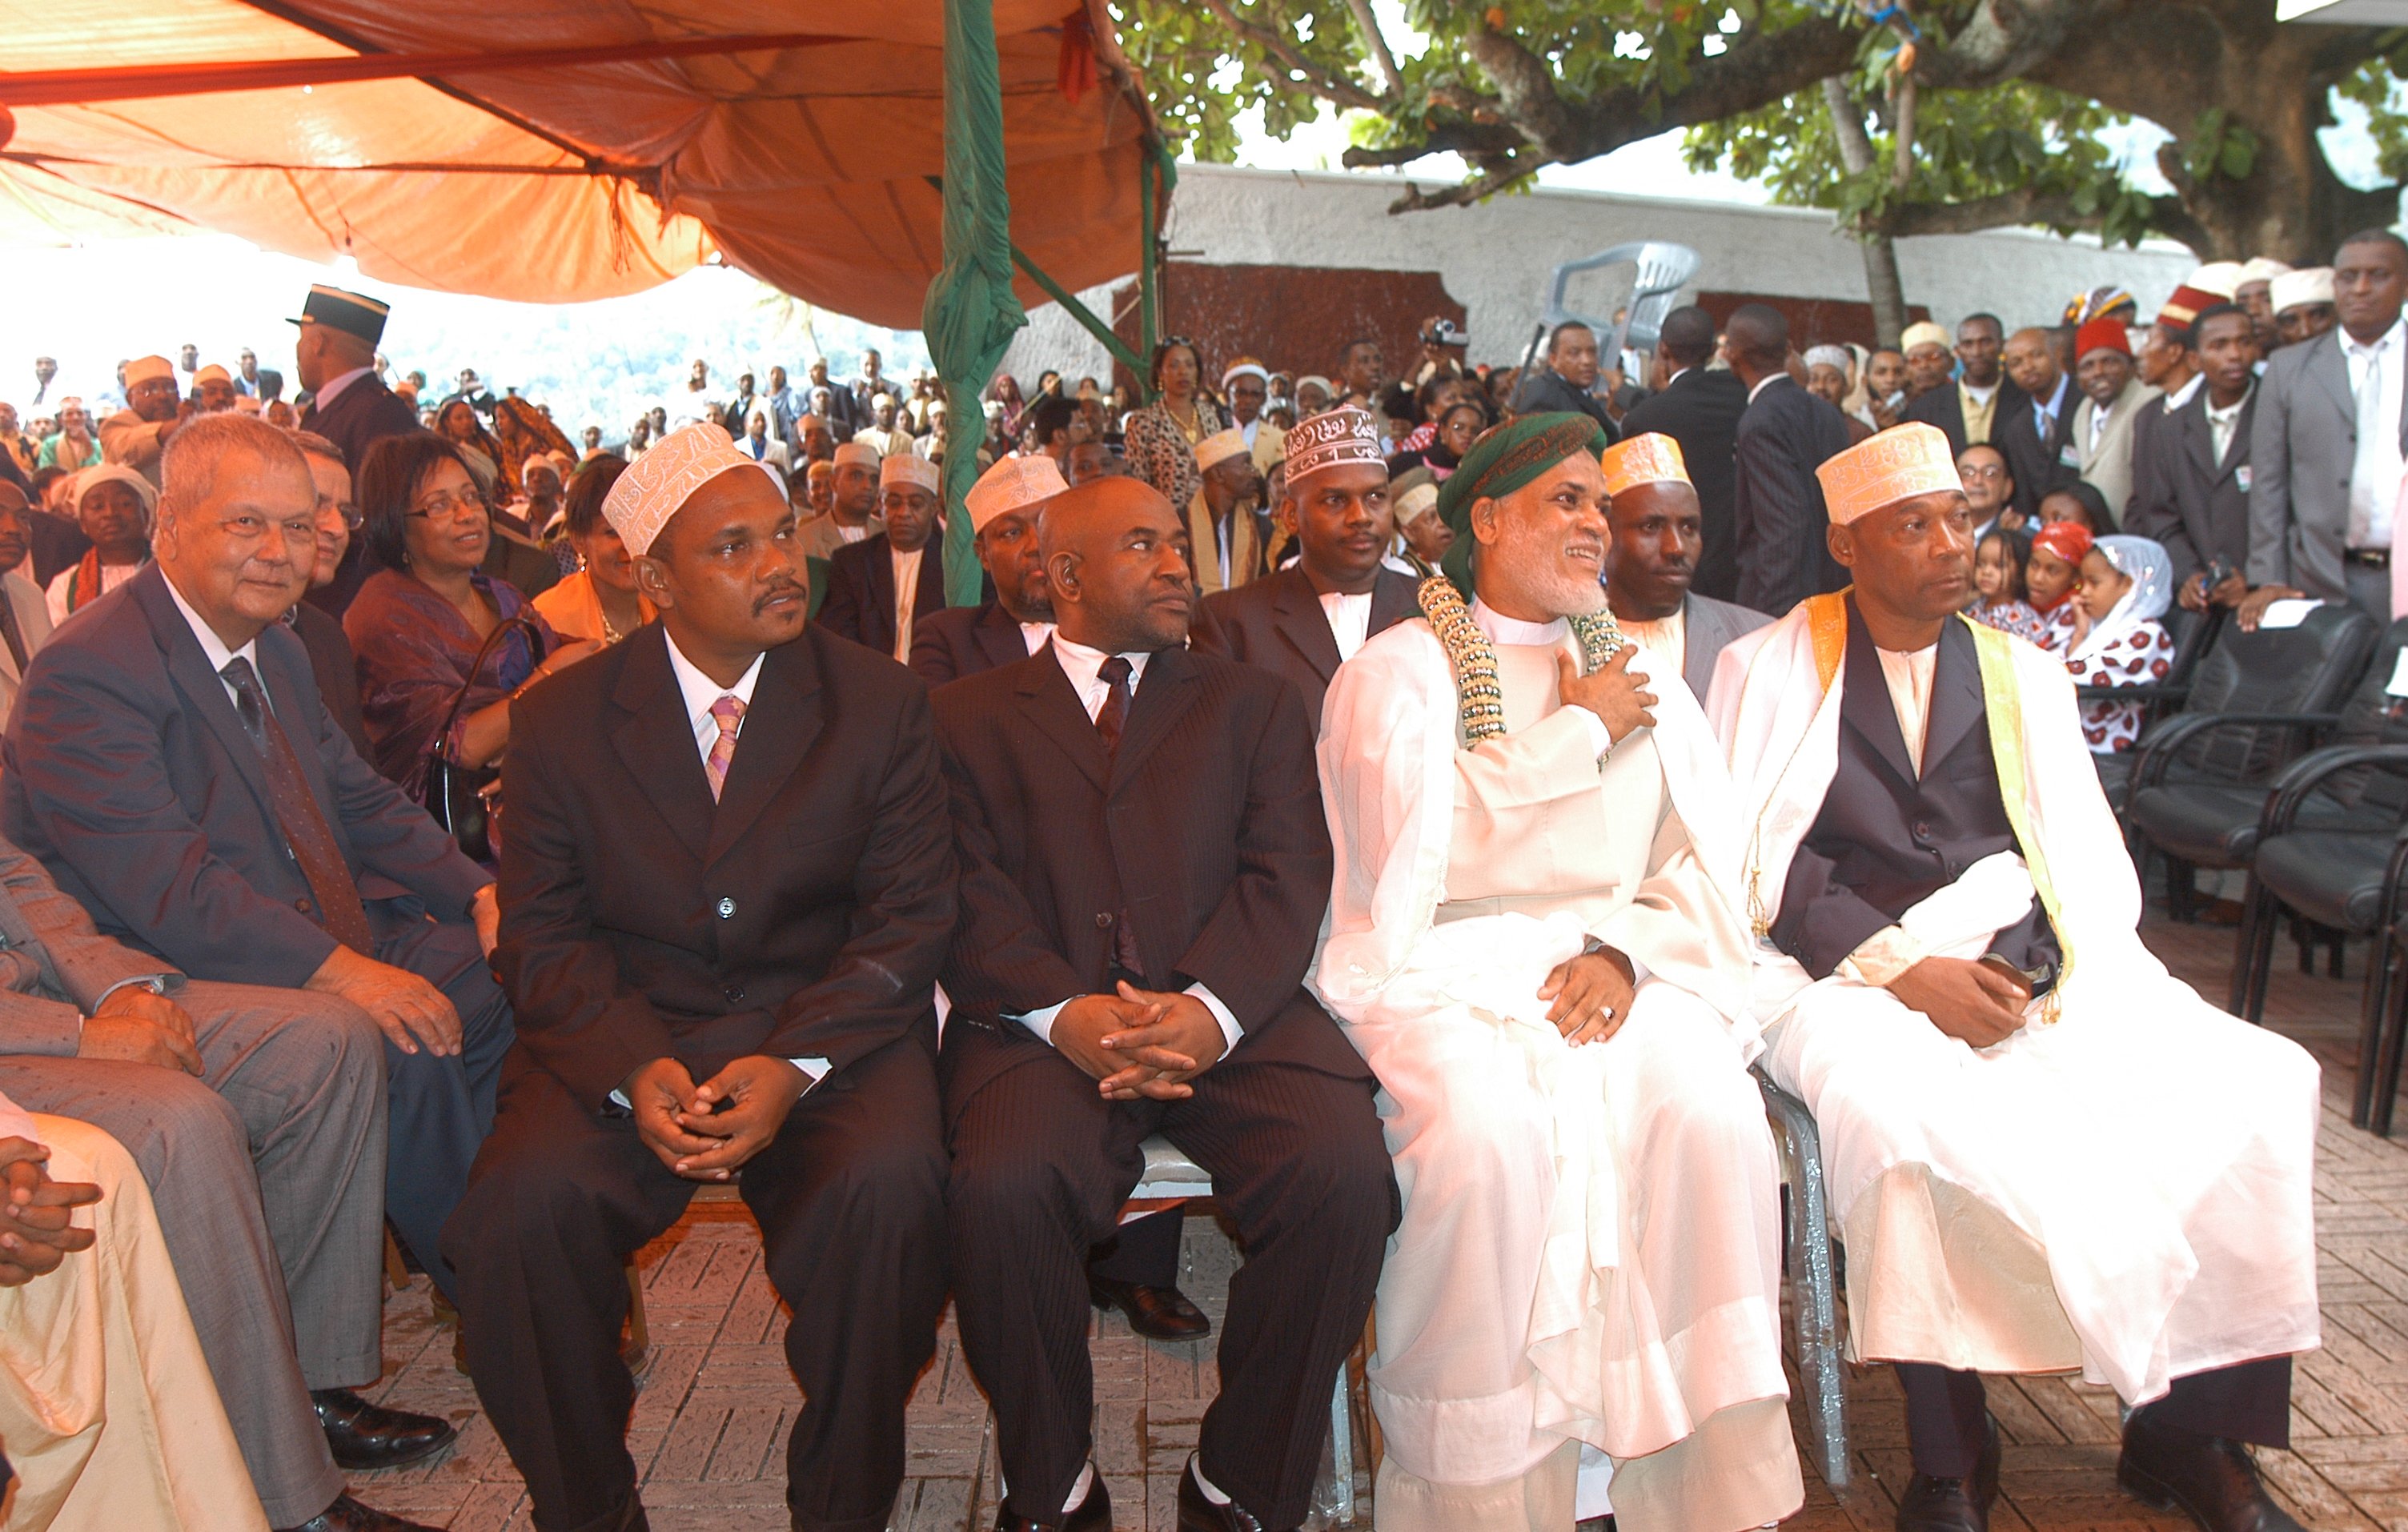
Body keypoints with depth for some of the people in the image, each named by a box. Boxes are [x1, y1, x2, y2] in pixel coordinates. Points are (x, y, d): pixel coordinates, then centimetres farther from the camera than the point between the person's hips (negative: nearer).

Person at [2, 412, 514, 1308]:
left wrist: (480, 893, 0)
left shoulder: (276, 650, 13)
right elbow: (170, 890, -25)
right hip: (195, 987, -9)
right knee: (404, 1053, -30)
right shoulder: (86, 676, -17)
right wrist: (342, 972, -33)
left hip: (333, 945, 10)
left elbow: (361, 801, 17)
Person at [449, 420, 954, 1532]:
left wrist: (794, 1066, -18)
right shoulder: (564, 717, 4)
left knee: (888, 1188, -31)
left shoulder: (882, 705, 2)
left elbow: (909, 916, -2)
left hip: (825, 1026, 0)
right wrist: (634, 1069, -18)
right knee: (527, 1199, -27)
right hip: (624, 1034, 1)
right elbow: (543, 931, 2)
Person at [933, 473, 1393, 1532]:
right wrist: (1067, 1013, -16)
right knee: (1002, 1188, -31)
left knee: (1343, 1168, -27)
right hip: (1046, 1020, -1)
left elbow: (1287, 876, 5)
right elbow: (969, 900, 3)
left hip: (1227, 1017, 1)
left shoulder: (1252, 703, 20)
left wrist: (1207, 1010, -14)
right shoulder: (970, 716, 17)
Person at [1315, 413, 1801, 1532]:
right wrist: (1579, 730, -3)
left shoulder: (1640, 674, 20)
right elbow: (1408, 848, -11)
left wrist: (1627, 950, -9)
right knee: (1488, 1138, -32)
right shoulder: (1397, 671, 6)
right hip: (1447, 970, -3)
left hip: (1621, 964, 3)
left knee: (1710, 1114, -27)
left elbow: (1703, 861, 12)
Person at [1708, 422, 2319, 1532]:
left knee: (2254, 1087, -19)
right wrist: (1899, 966, -15)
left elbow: (2088, 870, 8)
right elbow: (1754, 861, -3)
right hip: (1841, 973, -3)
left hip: (2026, 966, 4)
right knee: (1904, 1105, -36)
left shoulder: (2024, 676, 17)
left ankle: (2185, 1430, -4)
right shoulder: (1769, 669, 7)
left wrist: (2017, 968, -13)